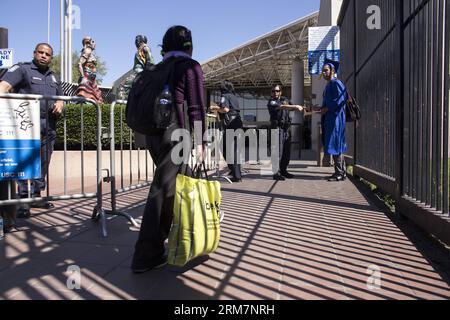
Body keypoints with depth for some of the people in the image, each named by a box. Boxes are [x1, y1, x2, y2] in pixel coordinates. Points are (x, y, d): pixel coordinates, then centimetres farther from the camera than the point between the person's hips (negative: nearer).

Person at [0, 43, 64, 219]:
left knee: (43, 163, 9)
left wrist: (60, 104, 6)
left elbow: (60, 97, 30)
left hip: (49, 127, 6)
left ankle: (36, 196, 18)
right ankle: (23, 200, -4)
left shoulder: (53, 77, 22)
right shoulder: (22, 69, 3)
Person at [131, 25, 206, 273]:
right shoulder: (191, 67, 0)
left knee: (168, 187, 17)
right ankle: (146, 255, -3)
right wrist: (200, 141, -9)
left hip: (153, 134, 8)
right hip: (176, 135, -7)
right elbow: (196, 107, -9)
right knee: (165, 190, -6)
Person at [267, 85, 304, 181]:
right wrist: (295, 106, -24)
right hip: (277, 128, -6)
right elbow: (282, 107, -19)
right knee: (278, 151, -9)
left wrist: (300, 108, 1)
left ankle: (283, 170, 20)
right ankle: (276, 173, -6)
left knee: (287, 151, 9)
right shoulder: (271, 102, -4)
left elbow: (292, 108, 20)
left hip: (287, 128, 7)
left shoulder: (285, 100, 17)